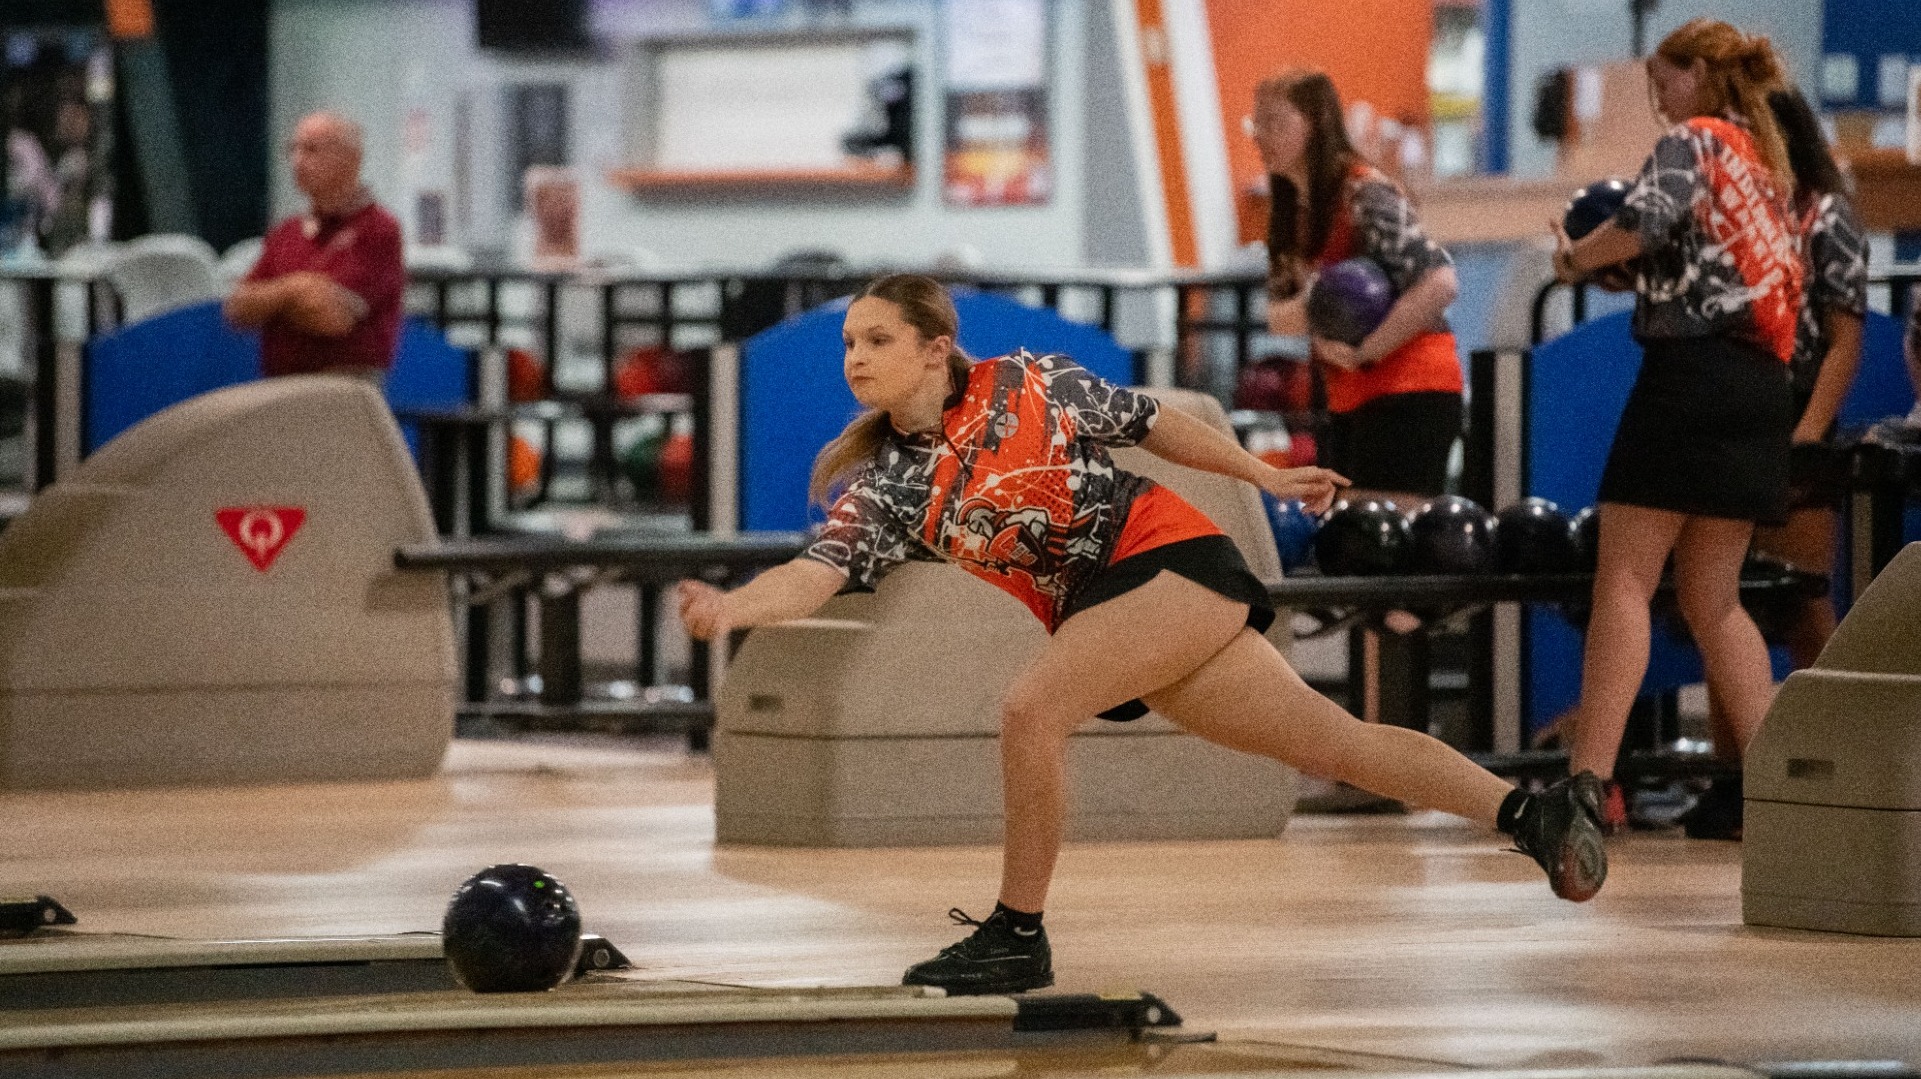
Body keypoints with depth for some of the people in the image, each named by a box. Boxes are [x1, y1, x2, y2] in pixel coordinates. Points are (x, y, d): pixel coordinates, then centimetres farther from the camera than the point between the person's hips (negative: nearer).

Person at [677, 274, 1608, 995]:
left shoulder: (1026, 386, -6)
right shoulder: (884, 489, 2)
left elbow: (1147, 423, 8)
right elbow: (816, 574, -12)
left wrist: (1264, 477, 15)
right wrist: (730, 606, -32)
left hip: (1172, 561, -6)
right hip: (1100, 612, 6)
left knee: (1030, 708, -25)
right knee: (1338, 744, 4)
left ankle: (1017, 936, -13)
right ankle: (1533, 812, 12)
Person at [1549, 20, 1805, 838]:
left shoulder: (1692, 142, -3)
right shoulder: (1769, 163, 21)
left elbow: (1642, 225, -19)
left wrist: (1576, 258, 0)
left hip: (1690, 370, -8)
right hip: (1763, 382, 8)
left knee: (1623, 582, -8)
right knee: (1712, 599, 14)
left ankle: (1591, 780, -17)